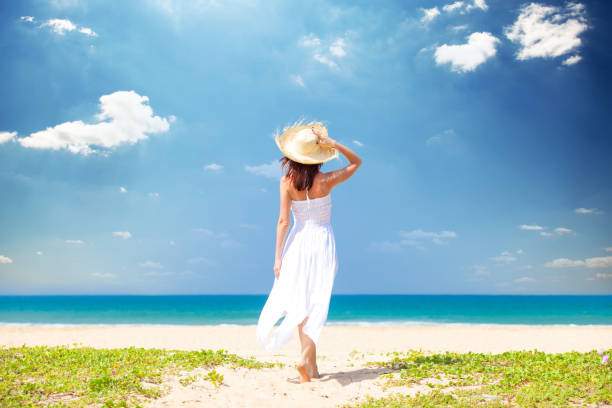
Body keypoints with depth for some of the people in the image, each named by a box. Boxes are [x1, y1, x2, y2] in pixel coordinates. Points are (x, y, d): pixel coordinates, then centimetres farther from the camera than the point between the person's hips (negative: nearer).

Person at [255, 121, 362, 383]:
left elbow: (283, 220, -9)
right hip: (322, 242, -1)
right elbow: (356, 162, 8)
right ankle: (306, 357, -13)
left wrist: (278, 256, -6)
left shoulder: (287, 182, -6)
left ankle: (312, 366, 16)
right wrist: (333, 144, -4)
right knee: (316, 303, 3)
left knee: (300, 303, 10)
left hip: (298, 242, 1)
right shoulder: (325, 181, -7)